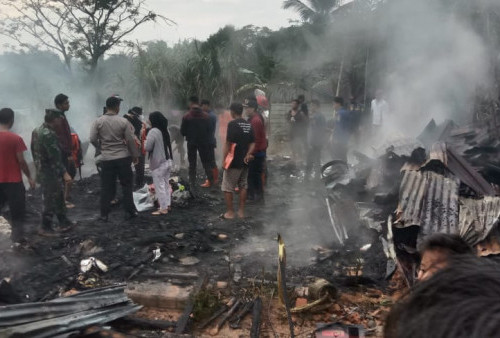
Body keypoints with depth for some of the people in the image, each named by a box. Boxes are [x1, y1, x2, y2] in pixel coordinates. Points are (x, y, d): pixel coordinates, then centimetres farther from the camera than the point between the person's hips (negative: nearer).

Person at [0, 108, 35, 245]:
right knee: (17, 211, 7)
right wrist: (29, 177, -2)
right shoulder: (15, 138, -13)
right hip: (13, 181, -4)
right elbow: (21, 161, -12)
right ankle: (18, 237, 11)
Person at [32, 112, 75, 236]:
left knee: (58, 197, 18)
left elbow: (33, 150, 17)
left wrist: (38, 165, 26)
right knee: (51, 200, 1)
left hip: (41, 171, 10)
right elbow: (55, 156, -27)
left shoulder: (36, 131, 9)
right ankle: (45, 228, 11)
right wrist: (64, 172, -27)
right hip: (50, 173, -10)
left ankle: (64, 222, 26)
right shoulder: (49, 134, -23)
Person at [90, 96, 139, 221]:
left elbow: (93, 139, -4)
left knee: (106, 187, 7)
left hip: (106, 159, 1)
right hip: (123, 158, -1)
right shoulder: (123, 121, -7)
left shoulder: (98, 122, -4)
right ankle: (130, 211, 14)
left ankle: (104, 214, 11)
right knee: (127, 185, 10)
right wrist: (135, 155, 5)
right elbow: (130, 140, -6)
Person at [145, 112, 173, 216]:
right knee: (166, 184, 16)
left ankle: (163, 208, 3)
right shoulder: (165, 130, 9)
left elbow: (148, 148, -17)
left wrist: (146, 140, 1)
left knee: (159, 186, -1)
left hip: (158, 163, -8)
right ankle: (167, 205, 22)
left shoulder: (153, 131, -16)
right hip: (168, 161, 8)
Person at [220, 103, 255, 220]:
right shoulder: (248, 125, 8)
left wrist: (224, 159, -12)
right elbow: (252, 143, 7)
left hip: (234, 161, -7)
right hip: (245, 162, 7)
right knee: (243, 186, 14)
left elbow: (228, 143, -17)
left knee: (227, 188, 4)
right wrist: (248, 154, -3)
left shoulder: (233, 124, -14)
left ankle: (230, 212, 8)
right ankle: (241, 211, 19)